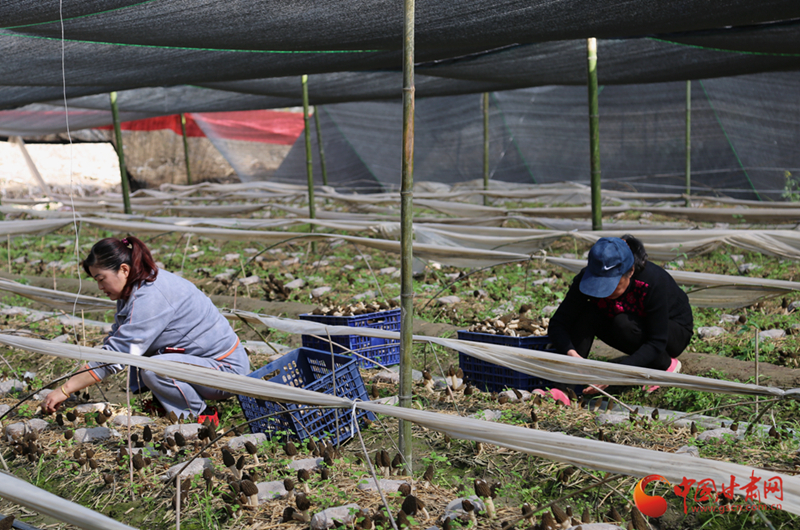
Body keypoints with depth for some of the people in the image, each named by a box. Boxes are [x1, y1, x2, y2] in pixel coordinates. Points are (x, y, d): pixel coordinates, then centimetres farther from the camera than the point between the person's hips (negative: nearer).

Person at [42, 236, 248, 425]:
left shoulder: (150, 298, -24)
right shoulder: (135, 287, 6)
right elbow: (113, 342, 11)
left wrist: (65, 390, -21)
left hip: (228, 370, -10)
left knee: (153, 370, -31)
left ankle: (202, 417, -9)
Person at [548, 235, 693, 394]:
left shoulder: (653, 281, -35)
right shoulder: (587, 278, -25)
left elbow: (656, 343, -34)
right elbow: (558, 323, -24)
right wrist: (571, 353, -46)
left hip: (674, 331, -4)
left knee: (623, 324, -34)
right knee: (587, 314, -24)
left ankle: (666, 365, -10)